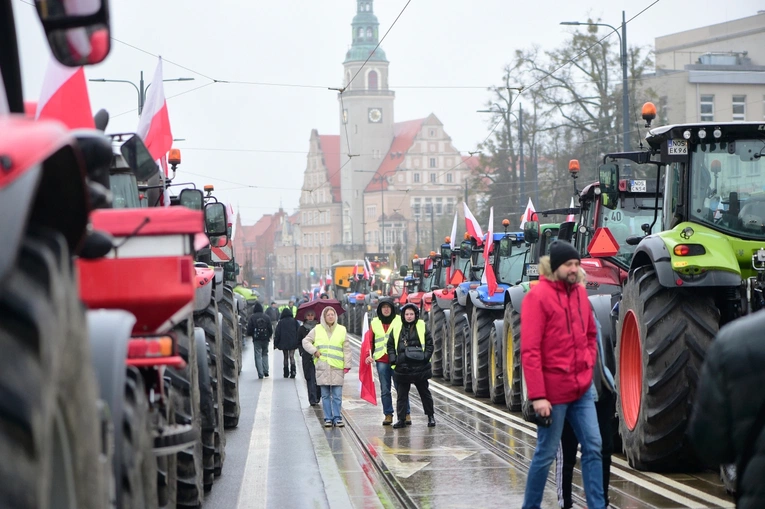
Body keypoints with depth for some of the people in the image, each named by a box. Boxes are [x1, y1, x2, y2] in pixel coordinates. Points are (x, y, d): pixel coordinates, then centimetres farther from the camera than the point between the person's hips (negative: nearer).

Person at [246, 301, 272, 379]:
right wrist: (269, 335, 21)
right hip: (265, 338, 3)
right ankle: (266, 371, 12)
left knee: (258, 356, 1)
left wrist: (250, 334, 14)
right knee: (265, 354, 18)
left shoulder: (252, 317, -6)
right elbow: (270, 328, 4)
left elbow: (249, 328, -5)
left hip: (256, 339, -2)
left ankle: (260, 374, -5)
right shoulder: (266, 317, 1)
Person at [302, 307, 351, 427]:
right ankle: (328, 418, 10)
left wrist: (347, 365, 2)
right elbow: (305, 341, 13)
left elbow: (346, 349, 7)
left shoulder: (342, 330, 8)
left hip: (337, 367, -1)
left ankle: (337, 418, 5)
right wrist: (314, 351, -1)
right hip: (322, 367, 1)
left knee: (337, 395, -3)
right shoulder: (317, 330, 8)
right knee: (325, 395, 4)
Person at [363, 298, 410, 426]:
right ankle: (388, 414, 11)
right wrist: (369, 355, 0)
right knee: (385, 390, 5)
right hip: (381, 361, 3)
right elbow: (369, 340, 13)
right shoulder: (374, 323, 11)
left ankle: (406, 414, 2)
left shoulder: (399, 321, 2)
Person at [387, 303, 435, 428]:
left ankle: (430, 416, 23)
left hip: (420, 367, -1)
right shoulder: (396, 328, 5)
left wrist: (426, 357, -9)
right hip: (402, 367, 1)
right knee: (401, 394, 3)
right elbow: (390, 346, 10)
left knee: (425, 393, 10)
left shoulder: (422, 327, 1)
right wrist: (393, 359, -3)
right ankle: (401, 419, 9)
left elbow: (429, 344, 4)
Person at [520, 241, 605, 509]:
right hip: (553, 391, -6)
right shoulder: (538, 296, -13)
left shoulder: (580, 291, 8)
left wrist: (588, 365, 6)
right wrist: (537, 396, -21)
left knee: (593, 447, 5)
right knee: (546, 453, 3)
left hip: (582, 389, 6)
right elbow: (530, 351, -17)